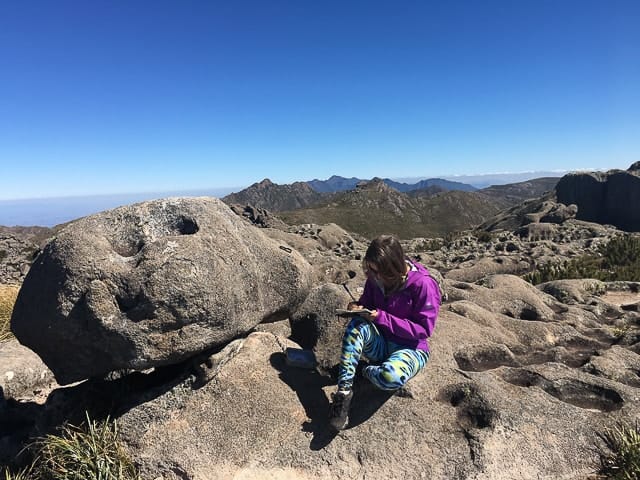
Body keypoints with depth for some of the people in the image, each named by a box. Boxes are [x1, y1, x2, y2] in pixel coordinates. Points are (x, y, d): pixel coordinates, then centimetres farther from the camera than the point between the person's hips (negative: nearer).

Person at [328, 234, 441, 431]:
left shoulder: (423, 284, -20)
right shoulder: (376, 278, -4)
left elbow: (424, 329, -18)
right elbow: (367, 303, 12)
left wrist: (382, 318, -26)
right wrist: (359, 308, -14)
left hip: (410, 348, -4)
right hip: (380, 344, 5)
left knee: (391, 377, -38)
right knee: (358, 324, -29)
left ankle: (367, 372, -2)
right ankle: (344, 390, -26)